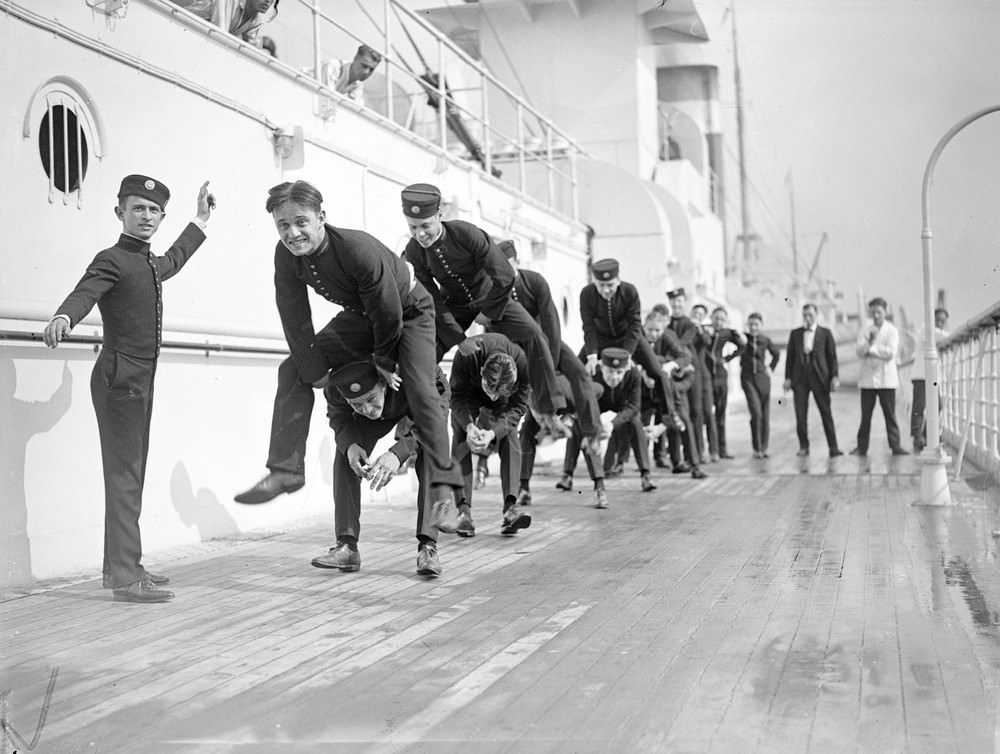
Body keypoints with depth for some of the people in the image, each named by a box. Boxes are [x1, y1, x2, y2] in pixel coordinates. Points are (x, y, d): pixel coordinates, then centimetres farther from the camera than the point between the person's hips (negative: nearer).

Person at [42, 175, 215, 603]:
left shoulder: (150, 264, 16)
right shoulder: (112, 260, -9)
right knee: (124, 474, -11)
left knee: (131, 473, 12)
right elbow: (85, 292, -28)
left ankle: (121, 566, 19)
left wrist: (200, 222, 48)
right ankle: (125, 577, -13)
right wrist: (63, 318, -50)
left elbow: (173, 262, 40)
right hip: (120, 376, -9)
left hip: (140, 379, 9)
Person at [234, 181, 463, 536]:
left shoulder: (360, 250, -40)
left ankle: (444, 490, -21)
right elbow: (296, 320, -13)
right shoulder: (286, 255, -21)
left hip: (410, 310, -6)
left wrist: (384, 362, -14)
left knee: (420, 390, -24)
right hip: (360, 315, 6)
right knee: (294, 369, -5)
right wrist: (315, 370, -11)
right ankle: (285, 470, -3)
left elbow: (389, 314, -28)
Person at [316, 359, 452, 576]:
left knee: (430, 457, -28)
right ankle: (346, 546, -12)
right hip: (385, 406, 3)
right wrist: (349, 445, -36)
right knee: (345, 455, -14)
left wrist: (398, 453, -57)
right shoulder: (334, 389, -35)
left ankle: (427, 546, -27)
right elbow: (339, 419, -15)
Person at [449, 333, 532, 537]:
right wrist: (469, 425, -45)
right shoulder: (465, 356, -42)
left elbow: (518, 406, -29)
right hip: (468, 391, 0)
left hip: (507, 391, 0)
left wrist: (493, 432, -44)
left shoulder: (522, 364, -40)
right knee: (460, 438, -18)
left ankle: (510, 507, -25)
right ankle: (464, 509, -21)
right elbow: (457, 397, -28)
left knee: (509, 437, -20)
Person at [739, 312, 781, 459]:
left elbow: (777, 354, 18)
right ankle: (756, 448, -6)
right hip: (748, 378, -2)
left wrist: (771, 368, 12)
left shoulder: (765, 340, 2)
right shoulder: (743, 338, -3)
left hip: (762, 377, 2)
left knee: (765, 415, 3)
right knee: (756, 413, -15)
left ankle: (763, 448, 12)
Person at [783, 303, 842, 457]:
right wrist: (788, 378, 3)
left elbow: (832, 356, 3)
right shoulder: (795, 333, 10)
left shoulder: (825, 333, 5)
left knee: (826, 413, -4)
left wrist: (834, 376, -6)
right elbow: (790, 356, 10)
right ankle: (804, 447, 8)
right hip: (800, 378, 2)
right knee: (800, 414, 0)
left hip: (819, 377, -2)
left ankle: (833, 447, -4)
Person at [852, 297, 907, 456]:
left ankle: (895, 446, 0)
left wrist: (871, 350, -6)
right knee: (865, 415, 3)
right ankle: (862, 447, 7)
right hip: (867, 379, 2)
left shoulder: (892, 331, 3)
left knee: (890, 414, -2)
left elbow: (891, 353, -9)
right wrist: (869, 342, -20)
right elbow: (860, 353, -2)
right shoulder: (864, 331, 10)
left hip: (886, 379, -2)